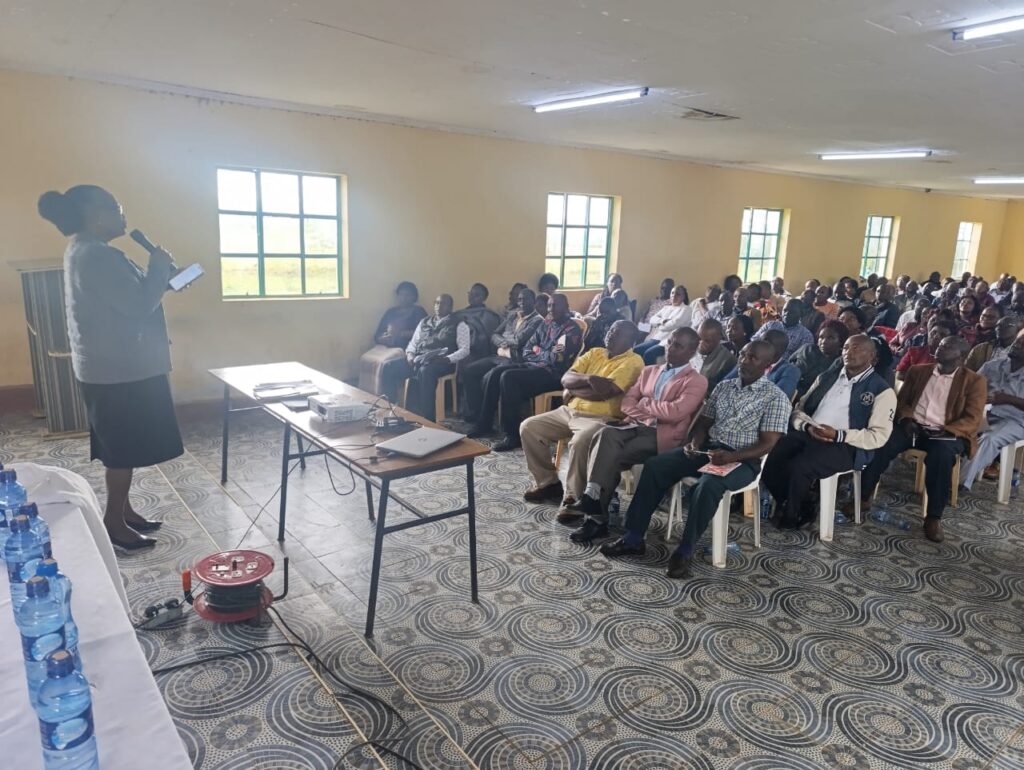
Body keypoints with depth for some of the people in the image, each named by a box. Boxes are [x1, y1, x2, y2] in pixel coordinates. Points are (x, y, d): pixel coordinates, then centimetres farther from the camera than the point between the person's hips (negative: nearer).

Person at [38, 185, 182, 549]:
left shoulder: (83, 250, 14)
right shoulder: (99, 256, -20)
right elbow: (139, 304, -23)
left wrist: (154, 272, 11)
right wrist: (159, 267, -10)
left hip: (108, 366, 11)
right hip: (120, 369, -11)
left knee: (121, 446, 18)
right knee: (125, 447, -1)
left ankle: (123, 511, 29)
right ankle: (114, 523, 10)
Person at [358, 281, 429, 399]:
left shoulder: (418, 311, 10)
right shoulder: (390, 312, 23)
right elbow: (376, 336, 16)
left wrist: (399, 333, -12)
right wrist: (383, 338, -7)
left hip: (405, 348, -5)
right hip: (386, 347, 5)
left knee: (385, 364, -32)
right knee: (365, 360, -23)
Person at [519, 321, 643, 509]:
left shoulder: (633, 361, -6)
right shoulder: (594, 352, 16)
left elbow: (604, 392, -19)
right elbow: (566, 379, 5)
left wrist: (573, 389, -5)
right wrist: (588, 378, -14)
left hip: (600, 419, -7)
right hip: (569, 411, 8)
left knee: (580, 443, -37)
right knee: (528, 427, -4)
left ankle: (572, 497, -17)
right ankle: (548, 483, 7)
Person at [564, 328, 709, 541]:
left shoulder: (696, 381, 3)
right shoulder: (649, 371, 25)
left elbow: (675, 412, -13)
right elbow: (627, 400, 13)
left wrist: (643, 406, -1)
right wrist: (645, 415, -7)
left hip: (662, 434, -5)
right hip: (637, 426, 5)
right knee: (606, 434, -29)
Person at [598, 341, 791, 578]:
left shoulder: (776, 398, -2)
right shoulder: (723, 387, 15)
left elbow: (767, 444, -10)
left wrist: (731, 457, -25)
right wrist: (694, 442, -8)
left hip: (743, 460, -5)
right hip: (708, 449, 6)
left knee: (708, 485, -38)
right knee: (655, 465, -16)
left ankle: (684, 551, -24)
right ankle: (633, 538, -14)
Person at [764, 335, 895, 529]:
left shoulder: (881, 391, 2)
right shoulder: (827, 376, 18)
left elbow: (878, 436, -6)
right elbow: (799, 409, 17)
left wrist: (838, 435, -17)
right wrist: (808, 426, -7)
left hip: (845, 446, -5)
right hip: (807, 434, 5)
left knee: (798, 467, -32)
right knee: (768, 459, -22)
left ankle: (791, 516, -2)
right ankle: (800, 508, 3)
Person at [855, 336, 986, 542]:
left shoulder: (974, 380, 7)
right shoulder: (918, 371, 17)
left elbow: (973, 419, -2)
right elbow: (901, 400, 17)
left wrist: (946, 431, -18)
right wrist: (906, 418, -5)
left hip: (947, 434, -2)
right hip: (913, 427, 3)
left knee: (941, 455, -37)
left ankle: (934, 516, -25)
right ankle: (863, 495, -19)